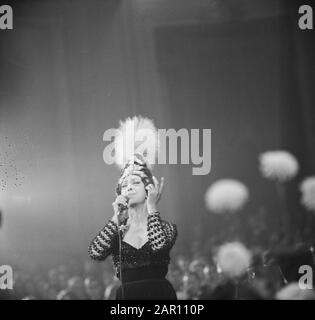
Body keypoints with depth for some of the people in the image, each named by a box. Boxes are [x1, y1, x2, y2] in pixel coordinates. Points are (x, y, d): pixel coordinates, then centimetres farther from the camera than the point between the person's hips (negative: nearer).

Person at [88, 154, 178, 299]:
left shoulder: (166, 227, 11)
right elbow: (95, 253, -4)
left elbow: (159, 246, -11)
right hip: (126, 295, 1)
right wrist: (116, 217, 1)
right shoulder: (117, 231, 14)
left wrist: (152, 207, -1)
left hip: (160, 294, -1)